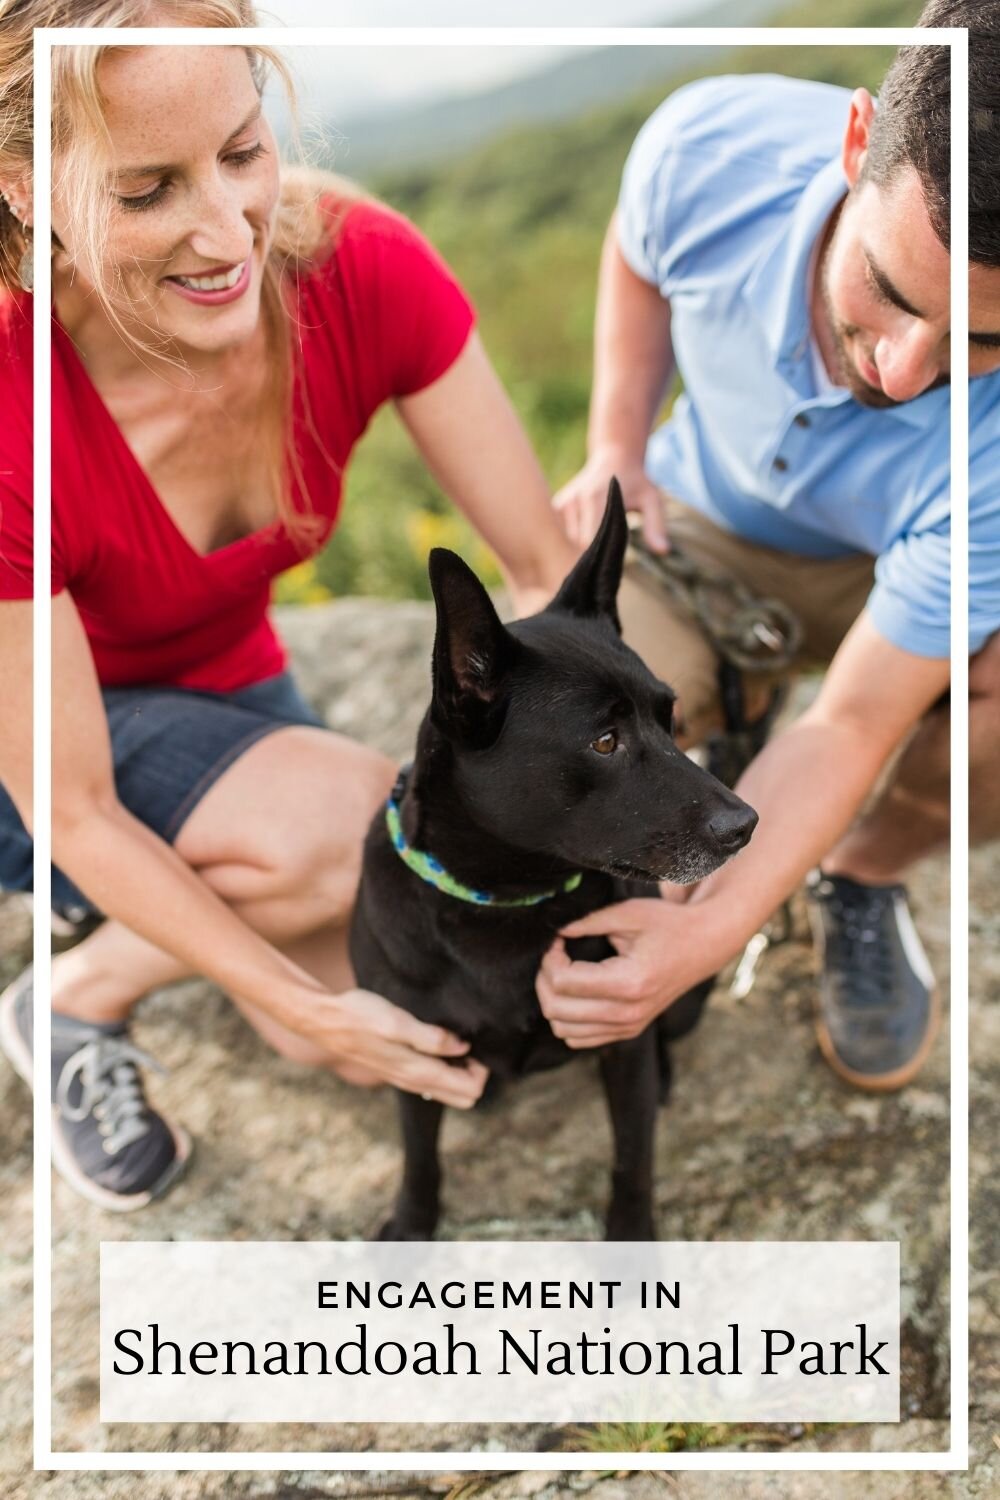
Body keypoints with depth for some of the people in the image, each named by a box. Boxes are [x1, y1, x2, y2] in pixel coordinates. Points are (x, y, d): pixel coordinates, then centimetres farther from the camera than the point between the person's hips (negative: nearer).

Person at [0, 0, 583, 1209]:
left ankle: (164, 919, 17)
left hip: (218, 687, 4)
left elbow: (548, 566, -21)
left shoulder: (361, 270, -25)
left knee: (405, 1028, -9)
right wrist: (300, 1003, -29)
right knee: (333, 823, -32)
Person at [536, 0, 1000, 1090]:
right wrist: (616, 450, -14)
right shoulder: (711, 144, -30)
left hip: (905, 578, -1)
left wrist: (706, 932, -47)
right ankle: (726, 704, 11)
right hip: (700, 526, 2)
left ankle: (862, 877, -1)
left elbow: (853, 725, -34)